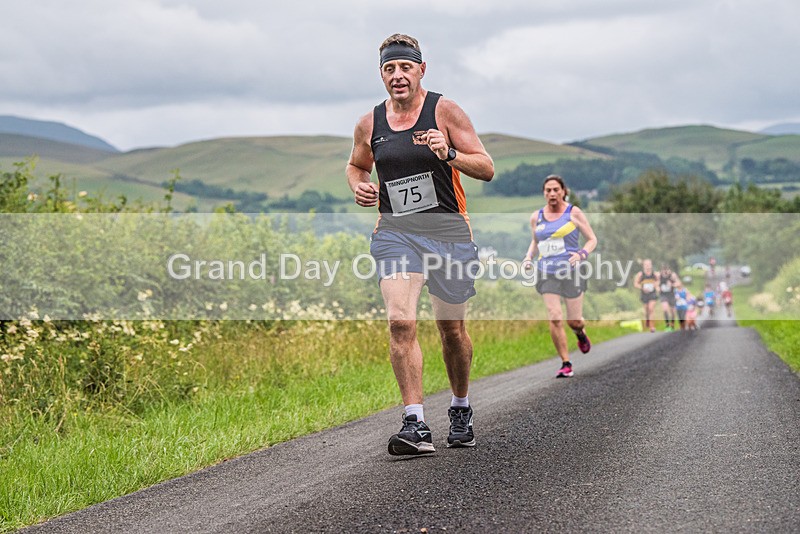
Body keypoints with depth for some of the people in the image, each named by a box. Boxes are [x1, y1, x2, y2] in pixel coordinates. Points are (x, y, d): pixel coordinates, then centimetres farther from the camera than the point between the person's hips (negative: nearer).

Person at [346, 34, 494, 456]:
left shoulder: (445, 111, -3)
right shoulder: (370, 124, 6)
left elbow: (487, 169, -4)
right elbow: (355, 165, 26)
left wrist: (449, 154, -22)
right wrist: (359, 186, 3)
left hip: (448, 231, -1)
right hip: (394, 231, 1)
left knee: (452, 329, 10)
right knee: (400, 322, -19)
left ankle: (460, 409, 35)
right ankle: (415, 425, -19)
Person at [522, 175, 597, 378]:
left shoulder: (574, 213, -1)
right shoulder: (536, 217, 8)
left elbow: (592, 239, 2)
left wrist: (582, 254, -17)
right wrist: (529, 258, 4)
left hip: (571, 272, -2)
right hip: (547, 274, 2)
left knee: (574, 321, 2)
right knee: (555, 319, -10)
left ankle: (581, 333, 41)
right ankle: (566, 364, -1)